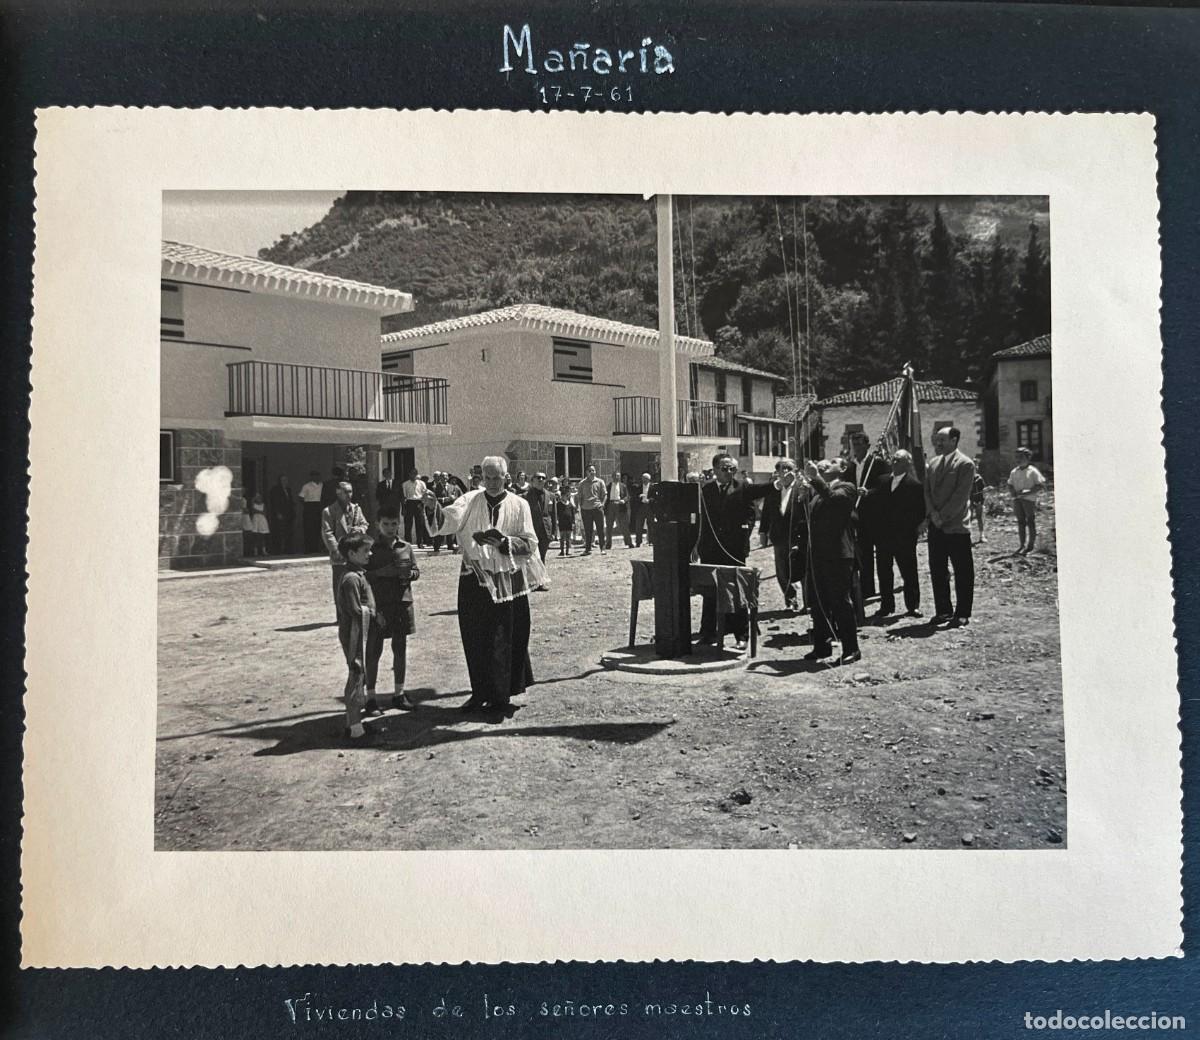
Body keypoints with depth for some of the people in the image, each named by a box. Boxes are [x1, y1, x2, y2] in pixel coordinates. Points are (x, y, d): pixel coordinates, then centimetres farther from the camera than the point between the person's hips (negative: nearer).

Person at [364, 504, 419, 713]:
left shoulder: (406, 547, 7)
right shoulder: (371, 549, -4)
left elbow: (416, 570, 12)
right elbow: (362, 576, -7)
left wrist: (410, 573, -9)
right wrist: (381, 572, -20)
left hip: (402, 603, 4)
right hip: (378, 605, -4)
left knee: (400, 648, 12)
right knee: (374, 650, 1)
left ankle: (399, 693, 23)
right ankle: (371, 697, 10)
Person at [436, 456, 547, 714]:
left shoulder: (518, 505, 1)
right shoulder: (470, 501, 3)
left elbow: (530, 544, -3)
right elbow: (447, 525, -12)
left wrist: (503, 542, -19)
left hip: (507, 580, -1)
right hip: (474, 579, 1)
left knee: (504, 640, 2)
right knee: (475, 639, 7)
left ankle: (502, 696, 15)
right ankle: (480, 693, 22)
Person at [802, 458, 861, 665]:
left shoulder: (846, 488, -1)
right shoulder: (818, 490, 19)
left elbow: (832, 498, -22)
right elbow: (811, 518, 17)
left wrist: (815, 478, -22)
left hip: (838, 555, -7)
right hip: (817, 554, 7)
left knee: (841, 603, -5)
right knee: (817, 603, 10)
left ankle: (851, 649, 2)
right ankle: (821, 645, 20)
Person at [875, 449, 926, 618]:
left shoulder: (914, 485, -5)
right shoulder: (883, 481, 11)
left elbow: (920, 512, -7)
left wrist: (915, 529, -13)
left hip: (904, 537, -5)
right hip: (882, 535, 5)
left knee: (909, 573, 3)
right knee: (884, 573, 9)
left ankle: (912, 606, 11)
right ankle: (886, 606, 18)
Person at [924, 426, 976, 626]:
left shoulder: (965, 464, -6)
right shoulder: (932, 463, 14)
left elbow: (961, 495, -12)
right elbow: (927, 491, 12)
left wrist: (943, 516, -14)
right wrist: (932, 514, -4)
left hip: (956, 526, -6)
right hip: (935, 525, 6)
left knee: (963, 572, 0)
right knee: (937, 570, 8)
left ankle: (962, 613, 6)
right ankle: (943, 610, 17)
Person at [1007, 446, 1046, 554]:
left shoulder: (1032, 471, -4)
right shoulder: (1014, 471, 12)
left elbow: (1040, 485, -8)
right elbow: (1010, 484, 17)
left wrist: (1026, 493, -18)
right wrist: (1013, 492, -5)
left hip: (1029, 499, -5)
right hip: (1017, 500, 5)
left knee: (1031, 523, 0)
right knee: (1020, 522, 7)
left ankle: (1030, 547, 5)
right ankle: (1022, 545, 13)